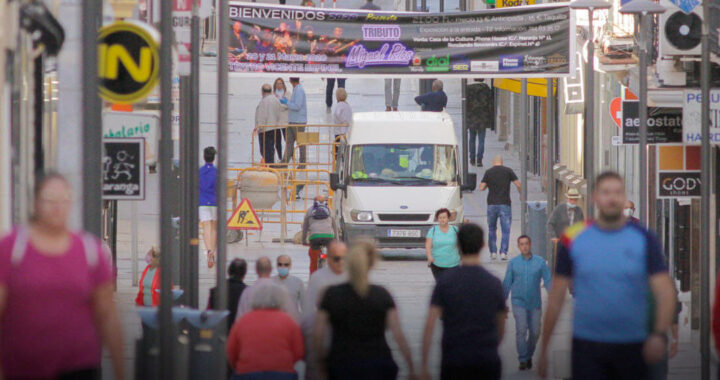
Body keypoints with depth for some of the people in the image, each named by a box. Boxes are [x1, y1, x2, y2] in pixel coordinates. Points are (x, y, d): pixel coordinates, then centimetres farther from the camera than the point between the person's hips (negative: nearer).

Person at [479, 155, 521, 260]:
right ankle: (503, 252, -8)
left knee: (492, 229, 14)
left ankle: (493, 252, 12)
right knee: (506, 230, 2)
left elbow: (481, 188, -1)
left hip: (492, 204, 1)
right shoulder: (508, 171, 0)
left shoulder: (488, 172, 3)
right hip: (505, 204, -1)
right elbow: (518, 185, -4)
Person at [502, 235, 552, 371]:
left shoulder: (540, 262, 1)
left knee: (535, 332, 4)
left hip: (535, 303, 1)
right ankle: (523, 360, -8)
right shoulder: (513, 263, 2)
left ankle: (529, 355, 26)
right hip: (519, 302, -1)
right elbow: (507, 284, 8)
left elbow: (548, 281, 1)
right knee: (521, 330, -13)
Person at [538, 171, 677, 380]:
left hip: (632, 347, 1)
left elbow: (665, 292, -5)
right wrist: (544, 348, 3)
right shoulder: (574, 239, 1)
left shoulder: (645, 239, 0)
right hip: (586, 345, 0)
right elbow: (556, 298, 5)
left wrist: (659, 335, -22)